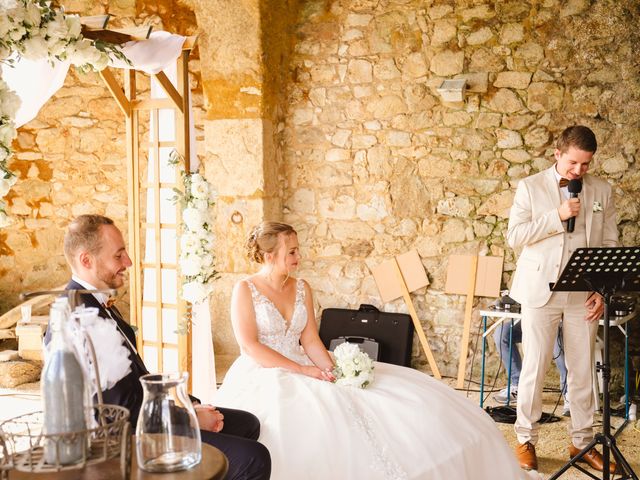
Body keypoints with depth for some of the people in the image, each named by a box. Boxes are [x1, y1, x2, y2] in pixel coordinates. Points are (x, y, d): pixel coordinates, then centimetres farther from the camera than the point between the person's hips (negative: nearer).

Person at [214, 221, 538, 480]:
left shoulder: (301, 288, 11)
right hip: (263, 378, -5)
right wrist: (301, 370, -19)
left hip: (304, 371, 6)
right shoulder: (245, 290, -5)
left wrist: (333, 369, -13)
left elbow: (310, 341, 7)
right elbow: (250, 346, -13)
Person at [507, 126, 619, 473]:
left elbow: (610, 245, 8)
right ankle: (526, 439, 17)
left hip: (583, 295, 2)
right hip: (540, 291, -2)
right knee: (534, 368, 3)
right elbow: (514, 236, -7)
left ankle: (582, 442, 22)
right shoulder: (530, 187, 0)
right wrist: (558, 216, -15)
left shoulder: (601, 190, 7)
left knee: (582, 371, 8)